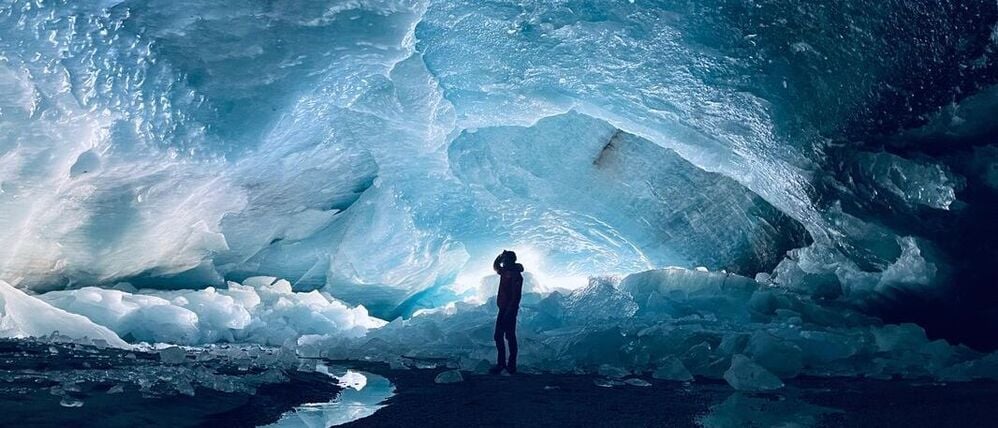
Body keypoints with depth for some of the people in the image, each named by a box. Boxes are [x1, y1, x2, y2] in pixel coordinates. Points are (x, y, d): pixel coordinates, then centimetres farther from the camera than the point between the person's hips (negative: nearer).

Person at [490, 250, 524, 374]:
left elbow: (516, 295, -21)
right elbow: (495, 266, 32)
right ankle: (501, 363, 17)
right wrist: (500, 256, 14)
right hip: (503, 309, 9)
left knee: (510, 337, -2)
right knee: (498, 336, 10)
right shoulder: (505, 271, 11)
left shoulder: (516, 275, -16)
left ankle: (511, 365, 6)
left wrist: (509, 311, -23)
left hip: (509, 310, -9)